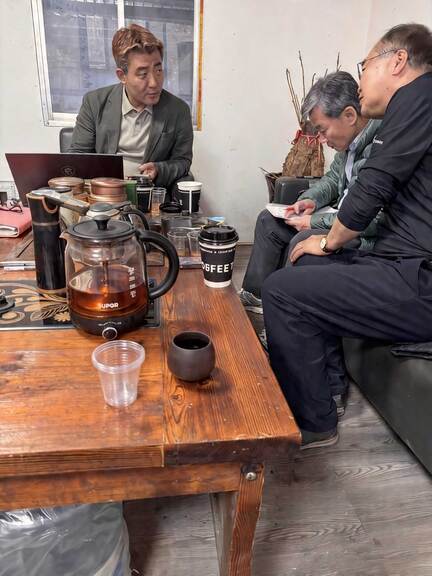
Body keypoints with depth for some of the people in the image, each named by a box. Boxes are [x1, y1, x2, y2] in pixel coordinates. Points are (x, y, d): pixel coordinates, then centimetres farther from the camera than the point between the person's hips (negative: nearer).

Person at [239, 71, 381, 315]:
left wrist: (316, 221, -22)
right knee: (269, 220, 8)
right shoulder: (351, 138, 3)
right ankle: (255, 295, 14)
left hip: (368, 236, -9)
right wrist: (311, 199, 0)